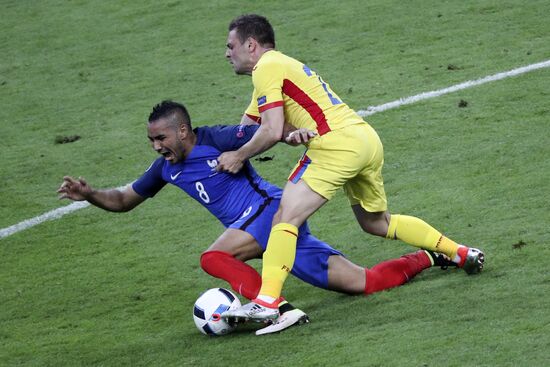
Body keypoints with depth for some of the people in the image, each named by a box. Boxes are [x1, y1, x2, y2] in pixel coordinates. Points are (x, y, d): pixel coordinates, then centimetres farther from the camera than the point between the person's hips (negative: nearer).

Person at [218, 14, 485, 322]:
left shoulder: (267, 68, -3)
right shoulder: (281, 64, 27)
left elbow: (272, 132, -12)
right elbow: (245, 129, 28)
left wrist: (239, 156, 2)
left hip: (337, 144, -10)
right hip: (369, 140, 10)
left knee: (286, 218, -14)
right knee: (377, 223, 26)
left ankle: (266, 302, -26)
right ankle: (460, 253, 33)